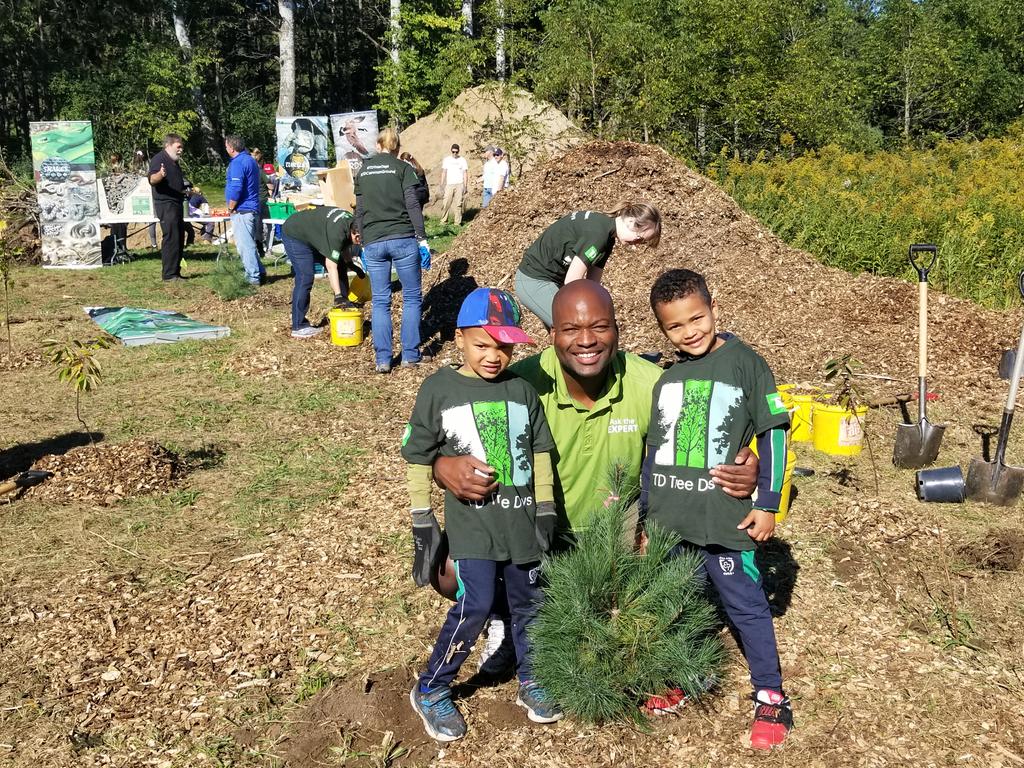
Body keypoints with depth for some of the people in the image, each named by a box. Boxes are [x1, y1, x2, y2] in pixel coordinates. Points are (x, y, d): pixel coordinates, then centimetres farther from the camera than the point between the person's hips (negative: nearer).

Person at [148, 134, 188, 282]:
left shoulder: (174, 161, 18)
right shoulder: (159, 159, -12)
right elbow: (152, 180, -29)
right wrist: (160, 175, -47)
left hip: (176, 203, 10)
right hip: (166, 204, -10)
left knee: (179, 238, 12)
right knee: (171, 238, -12)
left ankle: (175, 272, 18)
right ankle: (169, 274, -10)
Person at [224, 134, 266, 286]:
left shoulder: (237, 163, -15)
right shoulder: (251, 160, 16)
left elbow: (236, 189, -23)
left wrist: (230, 208, -10)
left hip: (241, 211, -10)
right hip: (253, 209, 10)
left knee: (244, 244, -6)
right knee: (249, 243, 17)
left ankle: (253, 277, -5)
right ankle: (260, 272, 21)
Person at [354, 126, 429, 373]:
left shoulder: (363, 172, 13)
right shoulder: (402, 168, 1)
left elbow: (359, 211, 16)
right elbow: (412, 204, -6)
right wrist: (422, 237, -3)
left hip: (373, 242, 4)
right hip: (402, 239, -3)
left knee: (380, 301, 8)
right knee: (411, 297, 8)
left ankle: (382, 359, 5)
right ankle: (410, 355, 8)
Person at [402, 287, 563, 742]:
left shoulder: (521, 390, 1)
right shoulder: (438, 389, -6)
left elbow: (540, 455, 8)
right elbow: (419, 459, -1)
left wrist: (545, 515, 5)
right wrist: (422, 524, -2)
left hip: (521, 519, 4)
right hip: (472, 521, -3)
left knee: (527, 603, 14)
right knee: (474, 607, -9)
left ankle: (530, 682, 36)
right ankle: (430, 692, 13)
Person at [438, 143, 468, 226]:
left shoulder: (462, 160, 7)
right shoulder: (446, 160, 10)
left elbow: (465, 173, 6)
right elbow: (443, 172, 11)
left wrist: (465, 186, -1)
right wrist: (442, 184, 3)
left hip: (459, 185, -1)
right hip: (449, 185, 1)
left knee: (458, 204, -3)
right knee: (446, 203, -8)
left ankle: (457, 222, 0)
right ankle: (444, 220, -2)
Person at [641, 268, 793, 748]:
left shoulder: (744, 363, -6)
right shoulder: (665, 377, 8)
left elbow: (772, 434, -4)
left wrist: (767, 503, -6)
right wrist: (642, 515, 16)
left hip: (725, 517, -5)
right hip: (668, 520, 5)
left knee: (745, 604, 4)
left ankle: (770, 696, 17)